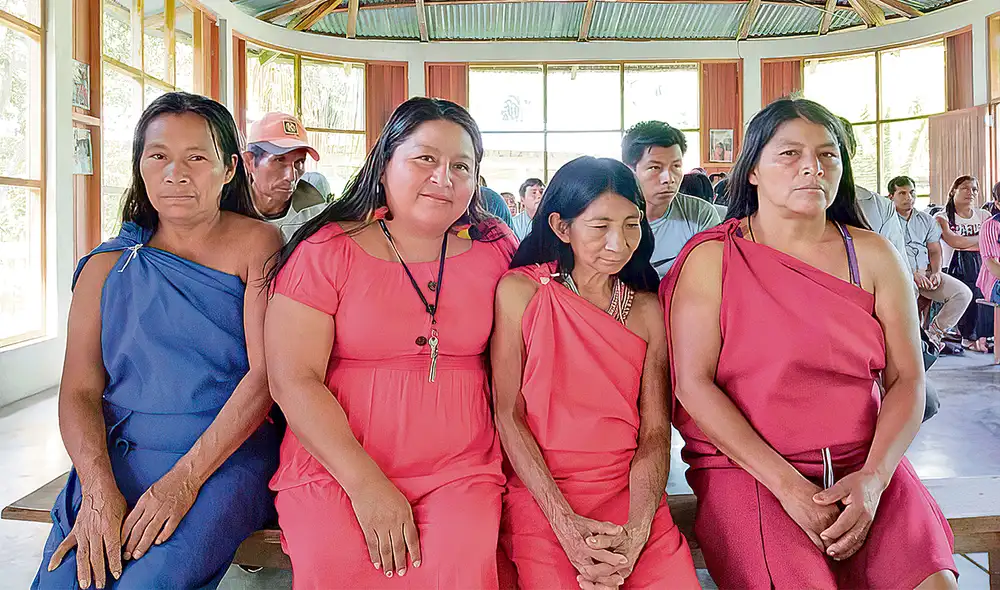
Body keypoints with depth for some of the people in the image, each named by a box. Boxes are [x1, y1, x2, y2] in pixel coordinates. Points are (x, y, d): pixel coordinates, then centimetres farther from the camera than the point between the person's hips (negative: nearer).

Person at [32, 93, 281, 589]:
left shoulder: (257, 244, 0)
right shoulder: (107, 266, 11)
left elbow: (265, 373, -9)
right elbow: (79, 391, 4)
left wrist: (184, 479, -16)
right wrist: (99, 490, -14)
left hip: (225, 454, -3)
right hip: (115, 457, 3)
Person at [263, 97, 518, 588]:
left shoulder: (494, 249, 8)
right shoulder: (325, 250, 0)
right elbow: (292, 380, -7)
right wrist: (366, 484, -13)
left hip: (461, 471, 1)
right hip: (333, 469, -1)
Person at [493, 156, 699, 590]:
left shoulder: (648, 308, 7)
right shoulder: (520, 291, 0)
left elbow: (656, 431, 2)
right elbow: (508, 414, -4)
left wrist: (635, 531, -13)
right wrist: (565, 523, -13)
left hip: (631, 492, 2)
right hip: (540, 494, -2)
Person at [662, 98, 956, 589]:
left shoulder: (872, 255, 7)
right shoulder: (712, 258, -2)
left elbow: (907, 379, 4)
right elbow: (692, 383, -10)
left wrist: (872, 478, -12)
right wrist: (787, 484, -15)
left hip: (866, 467, 3)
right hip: (747, 469, -3)